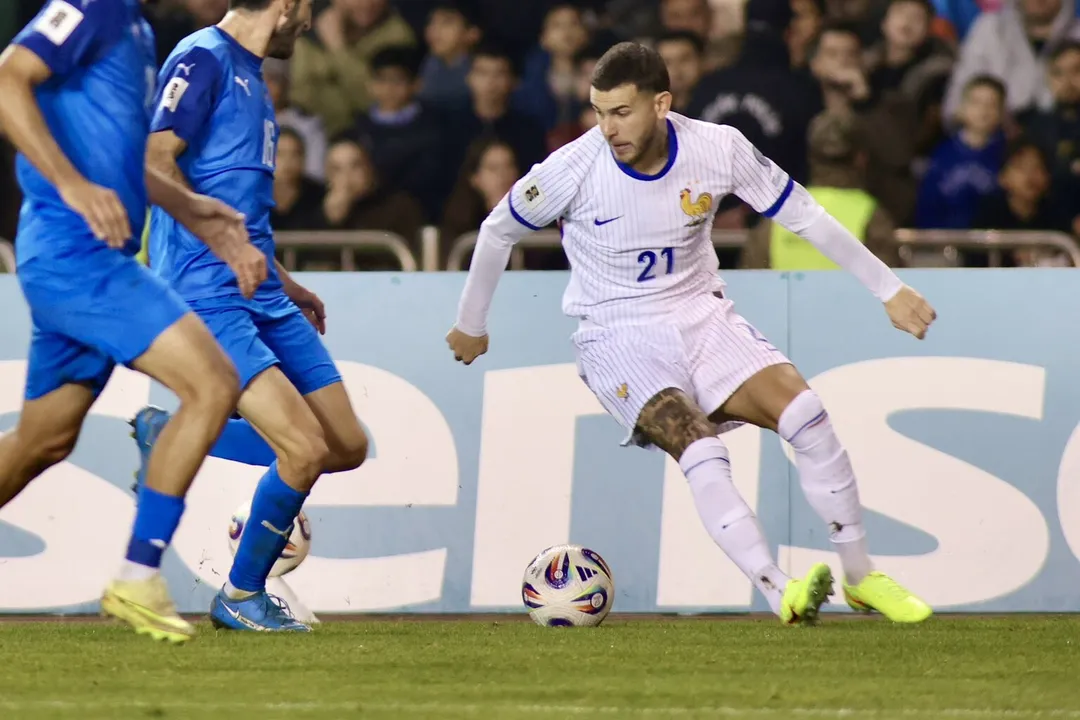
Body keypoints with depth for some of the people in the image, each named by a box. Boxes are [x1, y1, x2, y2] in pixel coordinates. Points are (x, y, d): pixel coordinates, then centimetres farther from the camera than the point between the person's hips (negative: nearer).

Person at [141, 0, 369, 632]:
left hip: (262, 296, 9)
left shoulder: (252, 76, 20)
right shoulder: (204, 59, -9)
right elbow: (156, 161, -18)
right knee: (306, 450, -18)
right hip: (208, 293, -9)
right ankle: (242, 598, 4)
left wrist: (282, 281, 28)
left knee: (348, 448, 5)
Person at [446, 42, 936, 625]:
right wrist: (471, 325, 13)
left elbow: (804, 216, 1)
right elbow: (497, 232, 1)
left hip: (701, 315, 3)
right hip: (619, 336, -3)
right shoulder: (574, 168, -17)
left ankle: (861, 578, -2)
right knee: (701, 453, -28)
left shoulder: (718, 149, -11)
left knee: (806, 415, -17)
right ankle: (779, 594, -33)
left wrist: (889, 290, 4)